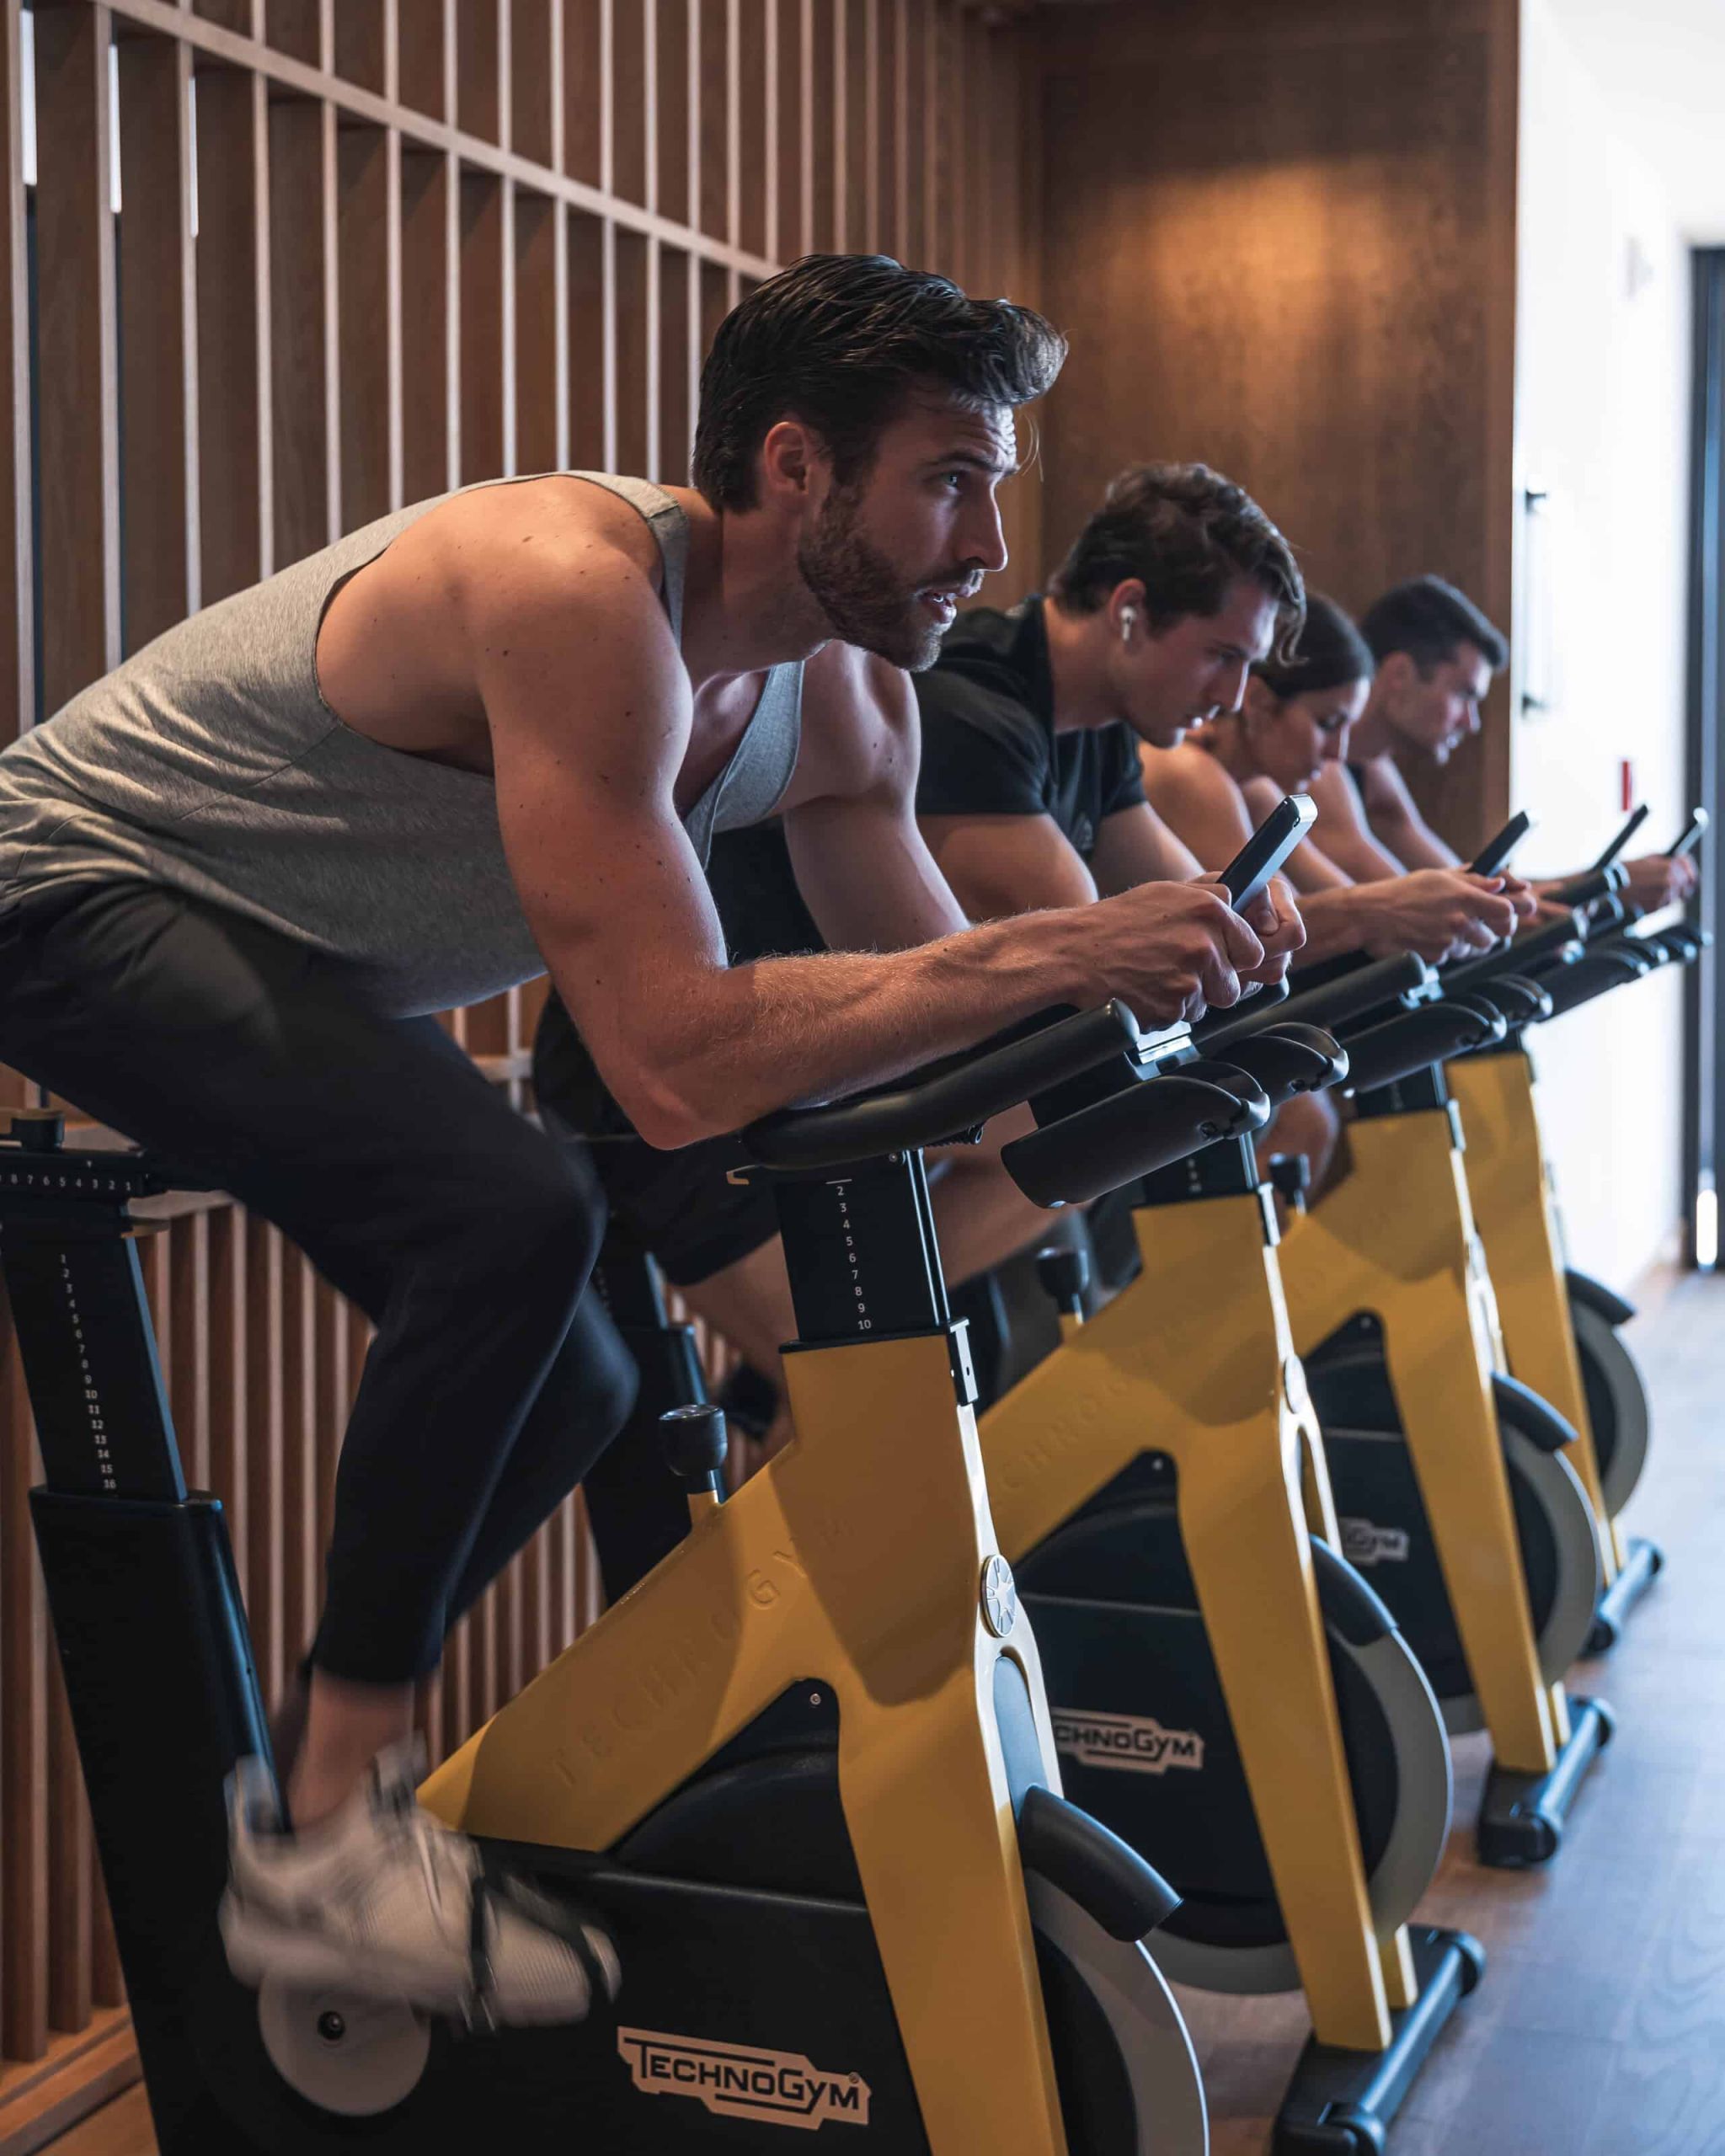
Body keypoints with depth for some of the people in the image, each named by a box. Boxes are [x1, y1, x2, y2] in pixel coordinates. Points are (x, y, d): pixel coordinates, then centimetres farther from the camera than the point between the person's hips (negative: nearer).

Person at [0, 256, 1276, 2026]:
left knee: (564, 1391, 8)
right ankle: (324, 1846, -20)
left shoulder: (842, 700, -6)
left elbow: (929, 1004, -1)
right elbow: (683, 1065, -42)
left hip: (298, 968, 9)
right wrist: (1048, 956, -39)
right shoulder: (575, 589, -33)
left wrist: (1148, 993, -17)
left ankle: (335, 1772, 26)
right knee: (513, 1212, -31)